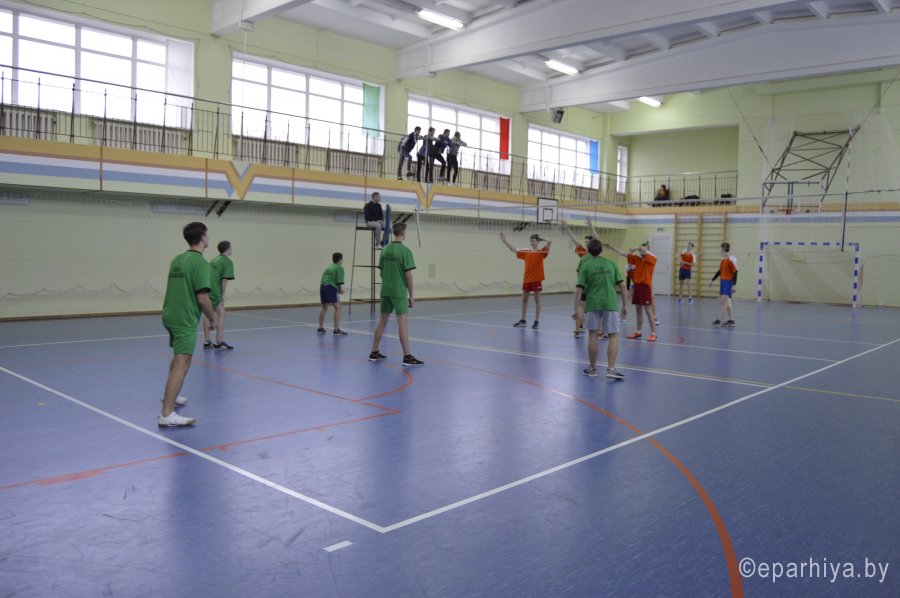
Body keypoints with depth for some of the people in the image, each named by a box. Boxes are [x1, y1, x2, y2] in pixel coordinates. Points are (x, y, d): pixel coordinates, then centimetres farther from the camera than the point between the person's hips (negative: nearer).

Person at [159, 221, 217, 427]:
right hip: (185, 320, -9)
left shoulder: (177, 259, 11)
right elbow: (202, 297, -18)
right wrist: (212, 318, -3)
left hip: (170, 315, 9)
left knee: (178, 357, 28)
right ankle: (167, 414, -19)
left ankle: (169, 394, 43)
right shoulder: (200, 263, -14)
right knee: (182, 364, -13)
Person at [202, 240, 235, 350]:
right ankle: (219, 342, -2)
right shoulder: (227, 261, -3)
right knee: (221, 314, -1)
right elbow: (225, 279, -11)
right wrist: (222, 294, -3)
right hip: (214, 290, -8)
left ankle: (206, 342, 21)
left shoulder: (214, 260, 22)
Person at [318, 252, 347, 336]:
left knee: (324, 307, 22)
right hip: (331, 287, -8)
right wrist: (340, 290, 7)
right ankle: (336, 330, -10)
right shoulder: (339, 268, 0)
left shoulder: (329, 267, 24)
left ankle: (320, 328, 30)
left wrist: (338, 288, 18)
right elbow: (339, 281, -10)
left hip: (322, 286, 8)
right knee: (338, 307, -5)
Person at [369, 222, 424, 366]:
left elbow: (381, 272, 12)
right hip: (399, 292, -6)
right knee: (402, 322, -6)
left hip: (385, 291, 6)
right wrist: (411, 295, -6)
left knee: (382, 320, 13)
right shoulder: (405, 250, -11)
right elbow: (408, 275, -12)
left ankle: (374, 353, 19)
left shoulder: (385, 249, 8)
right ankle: (407, 357, -7)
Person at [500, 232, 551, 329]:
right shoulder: (526, 252, 8)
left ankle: (537, 321, 7)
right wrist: (504, 241, 7)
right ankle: (523, 321, 18)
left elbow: (548, 244, -19)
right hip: (526, 279, 5)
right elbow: (514, 250, 11)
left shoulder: (541, 252, -3)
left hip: (536, 279, -5)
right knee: (524, 300, 9)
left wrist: (542, 239, -27)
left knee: (537, 300, 3)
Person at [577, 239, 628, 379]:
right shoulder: (611, 263, 6)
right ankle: (611, 369, -4)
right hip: (610, 304, 0)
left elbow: (579, 289, -4)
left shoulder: (585, 266, 2)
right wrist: (624, 305, 11)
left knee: (593, 336, 10)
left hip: (593, 304, 0)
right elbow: (622, 286, 4)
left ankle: (592, 368, 19)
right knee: (613, 336, 6)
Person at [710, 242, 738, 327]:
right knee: (726, 302, 8)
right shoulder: (723, 259, 12)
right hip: (723, 281, 9)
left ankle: (719, 320, -13)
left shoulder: (732, 259, -13)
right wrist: (712, 280, 21)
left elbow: (735, 272, -15)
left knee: (724, 302, -11)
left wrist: (734, 285, -20)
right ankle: (731, 320, 13)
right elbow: (720, 271, 21)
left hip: (729, 282, -9)